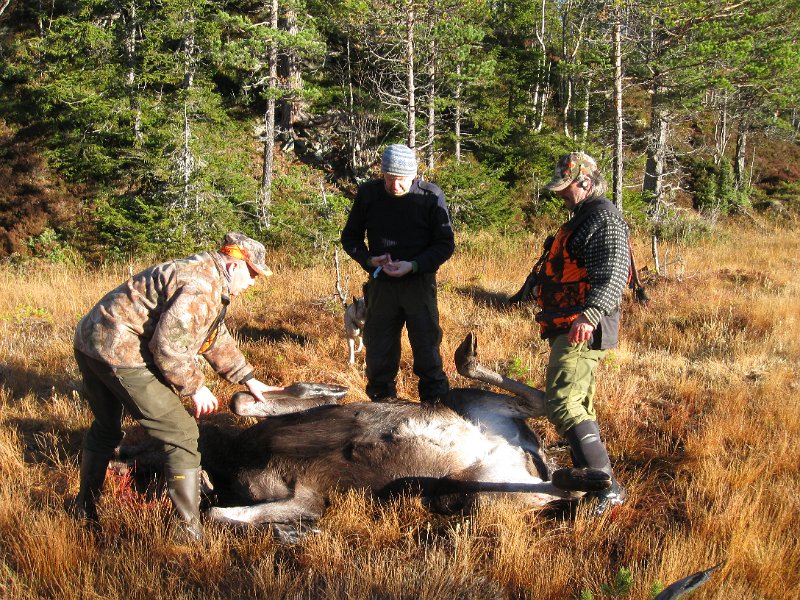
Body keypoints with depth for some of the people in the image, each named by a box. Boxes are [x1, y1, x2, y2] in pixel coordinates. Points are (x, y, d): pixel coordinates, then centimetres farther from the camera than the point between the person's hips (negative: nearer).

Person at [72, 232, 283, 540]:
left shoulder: (209, 278, 18)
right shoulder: (202, 286, -17)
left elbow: (218, 337, 28)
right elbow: (169, 346, -22)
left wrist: (249, 380, 28)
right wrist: (194, 387, -9)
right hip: (120, 352, -11)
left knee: (105, 429, 29)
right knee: (181, 435, -5)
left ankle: (84, 511, 46)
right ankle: (191, 534, -1)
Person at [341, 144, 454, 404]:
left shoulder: (431, 196, -8)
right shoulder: (368, 194, -2)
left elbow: (445, 244, -4)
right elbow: (350, 236, 10)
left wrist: (413, 265, -18)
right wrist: (368, 259, -10)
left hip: (419, 282, -2)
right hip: (381, 283, 2)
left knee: (426, 349, 2)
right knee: (378, 351, 8)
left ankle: (435, 403, 14)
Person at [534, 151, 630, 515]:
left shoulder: (604, 218, -14)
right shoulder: (583, 217, 20)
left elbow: (613, 275, -28)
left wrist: (588, 315, -41)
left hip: (582, 330, -11)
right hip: (569, 327, 11)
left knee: (562, 403, -18)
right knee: (579, 403, 17)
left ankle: (607, 487, -19)